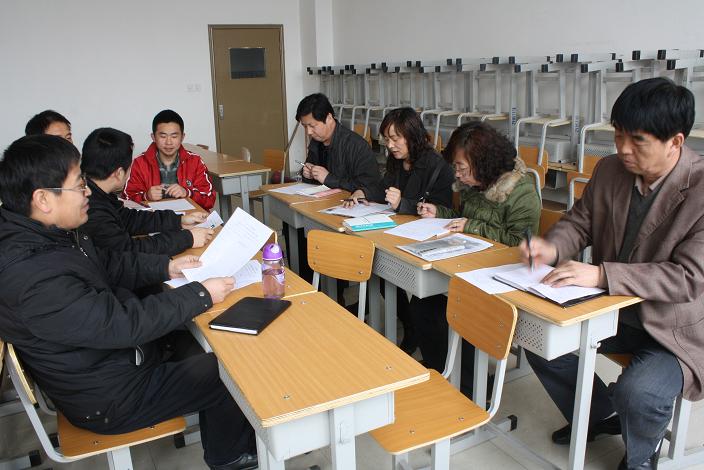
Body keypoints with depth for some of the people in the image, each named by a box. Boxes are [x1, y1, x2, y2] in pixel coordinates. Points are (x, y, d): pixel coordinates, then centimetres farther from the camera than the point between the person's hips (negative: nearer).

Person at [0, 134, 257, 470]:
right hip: (109, 402, -9)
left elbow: (109, 264, 11)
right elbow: (122, 325, -32)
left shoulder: (53, 234, -4)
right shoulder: (35, 279, -35)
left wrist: (166, 267, 0)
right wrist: (201, 295, -24)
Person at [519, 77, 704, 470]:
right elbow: (580, 221, 6)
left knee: (637, 394, -28)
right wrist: (553, 248, -17)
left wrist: (600, 274, -37)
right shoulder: (609, 170, -5)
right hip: (613, 309, 6)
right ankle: (598, 411, 21)